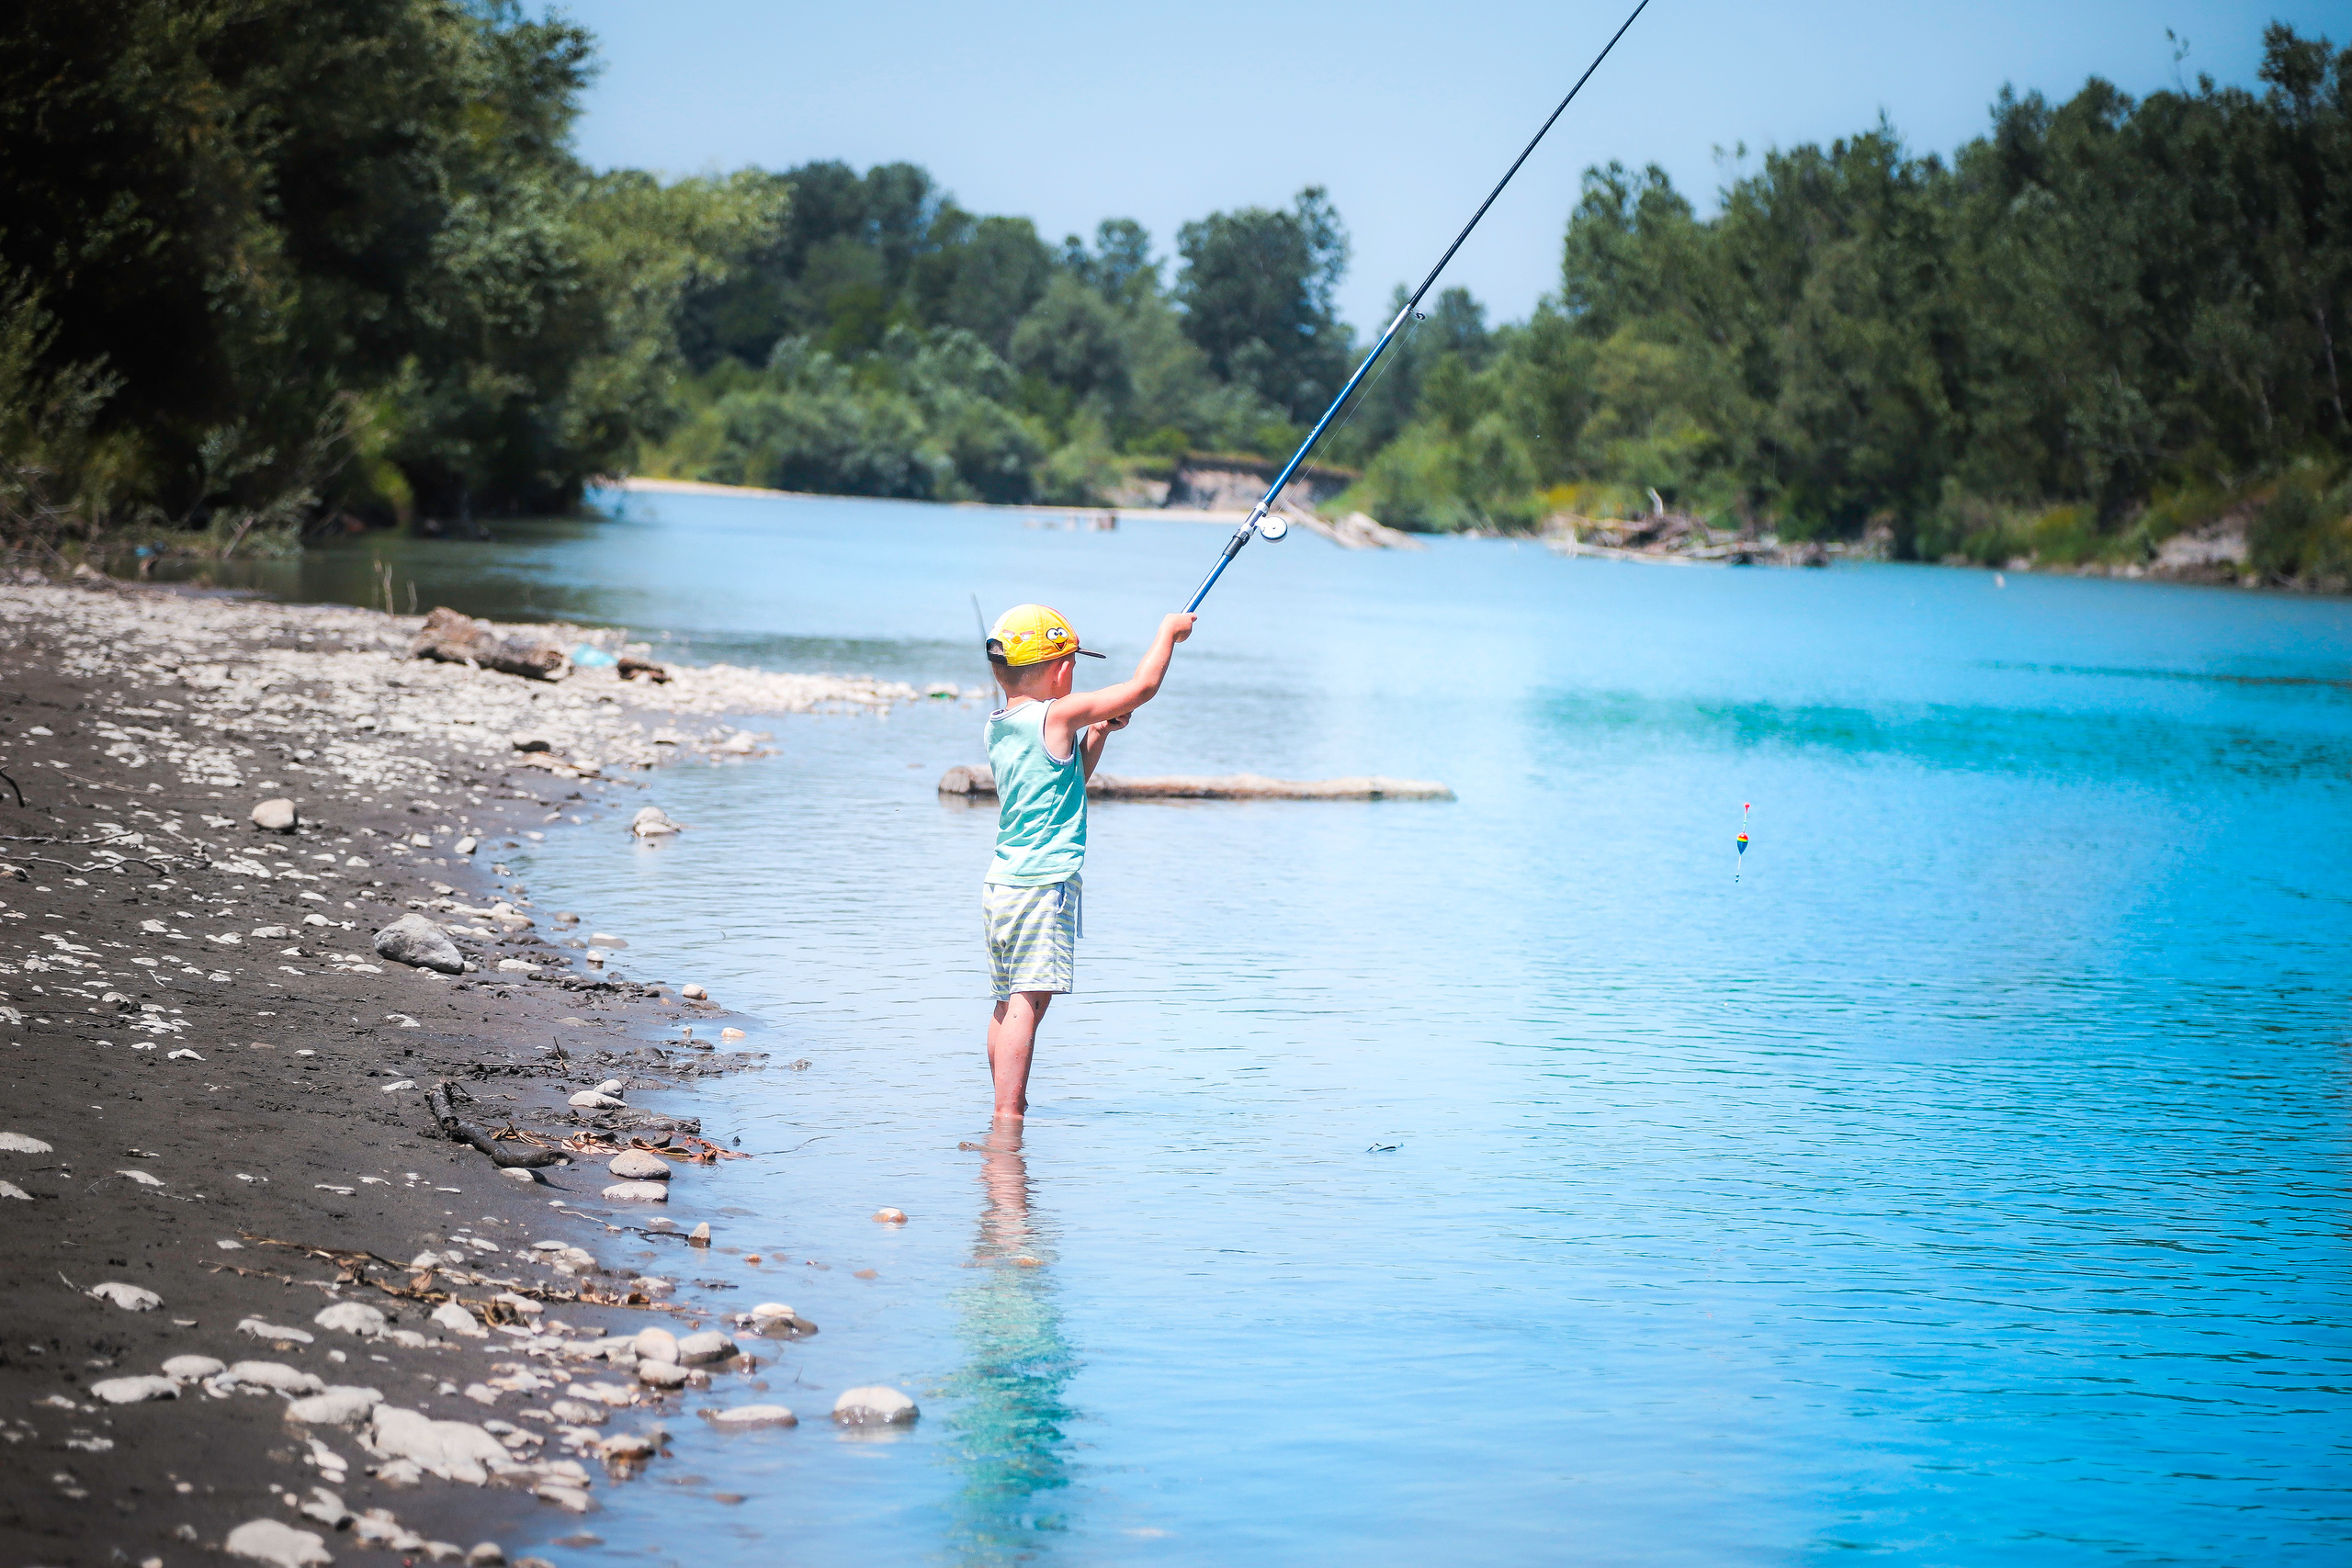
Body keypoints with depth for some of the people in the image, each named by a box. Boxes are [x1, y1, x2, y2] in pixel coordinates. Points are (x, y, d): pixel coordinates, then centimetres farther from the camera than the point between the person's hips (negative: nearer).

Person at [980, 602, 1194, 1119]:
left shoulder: (996, 727, 13)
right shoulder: (1059, 715, -11)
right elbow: (1143, 686, -8)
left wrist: (1097, 733, 15)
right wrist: (1169, 630, 5)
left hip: (999, 883, 9)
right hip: (1044, 884, -9)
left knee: (1008, 1001, 14)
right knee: (1028, 1000, -9)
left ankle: (1007, 1104, 20)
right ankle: (1009, 1114, -12)